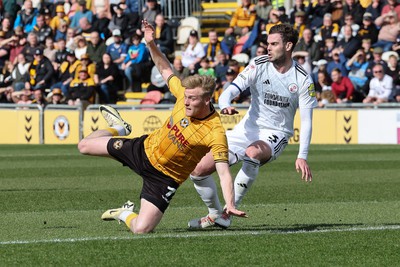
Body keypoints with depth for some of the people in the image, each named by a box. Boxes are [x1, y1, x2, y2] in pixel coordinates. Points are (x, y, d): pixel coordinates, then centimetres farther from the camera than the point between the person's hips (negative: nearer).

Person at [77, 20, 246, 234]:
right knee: (85, 146, 11)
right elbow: (165, 70, 3)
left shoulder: (215, 133, -31)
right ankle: (119, 128, 41)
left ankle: (126, 214, 17)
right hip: (145, 149, 5)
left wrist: (230, 205, -48)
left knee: (141, 229, -19)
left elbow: (224, 172, -34)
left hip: (164, 177, -5)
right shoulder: (184, 94, -15)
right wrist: (152, 44, -10)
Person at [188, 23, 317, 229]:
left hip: (275, 135, -3)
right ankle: (215, 214, 20)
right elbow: (231, 91, -14)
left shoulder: (302, 80, -8)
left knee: (252, 153, -40)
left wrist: (302, 156, -16)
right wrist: (225, 106, -39)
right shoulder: (258, 65, -5)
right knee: (199, 170, -5)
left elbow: (306, 120, -6)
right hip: (247, 129, 3)